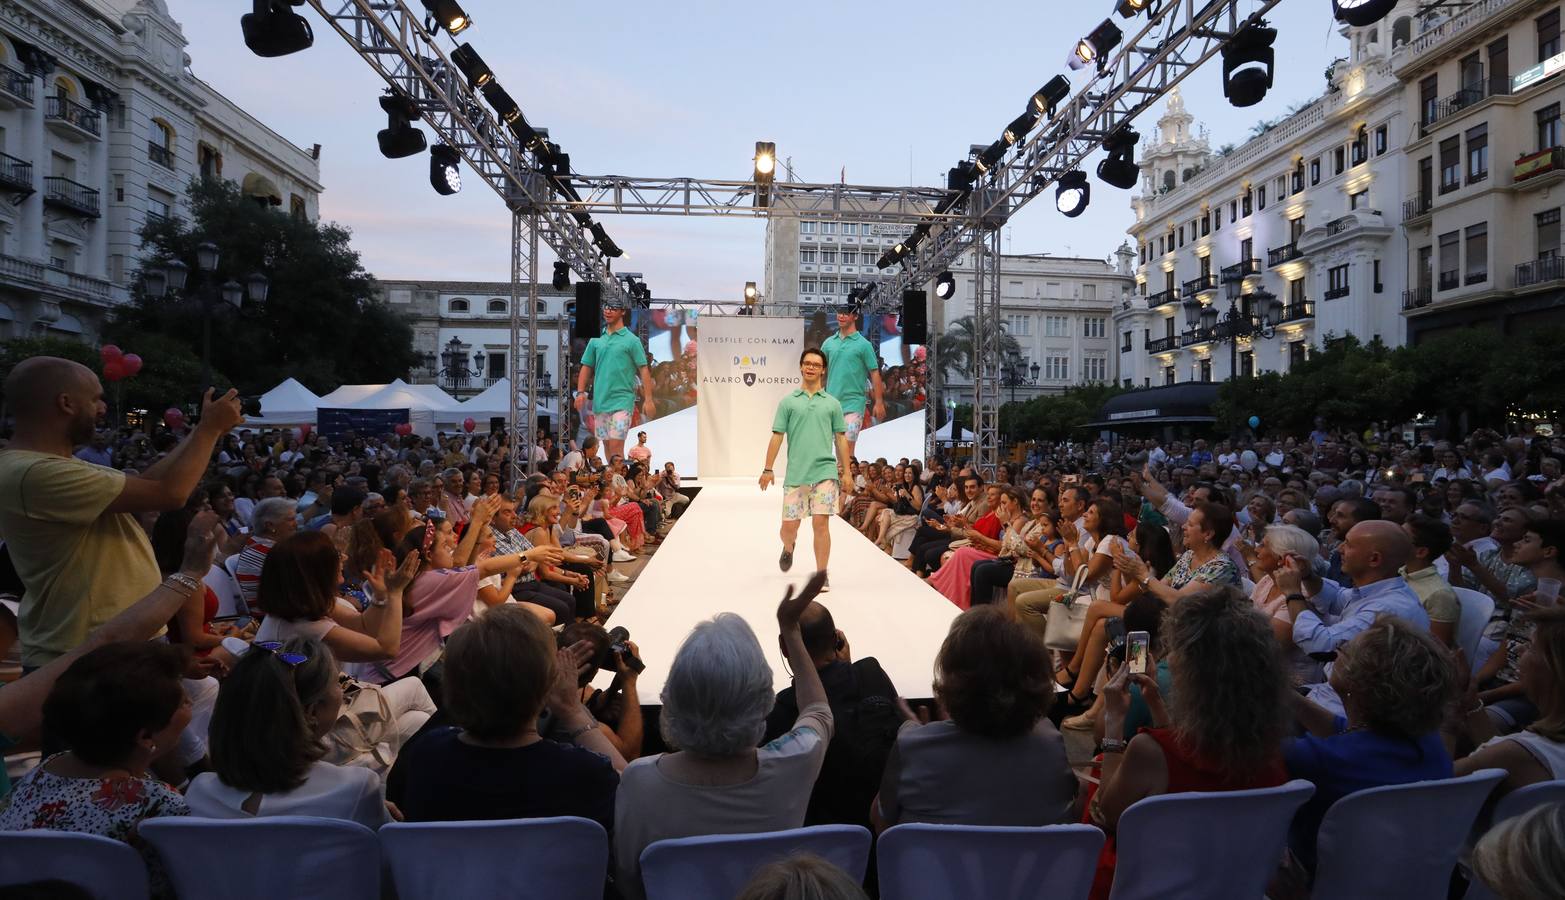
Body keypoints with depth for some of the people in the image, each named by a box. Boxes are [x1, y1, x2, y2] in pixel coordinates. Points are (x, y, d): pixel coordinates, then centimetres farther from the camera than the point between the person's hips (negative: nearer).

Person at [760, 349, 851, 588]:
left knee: (820, 523, -7)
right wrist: (768, 469, 2)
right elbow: (777, 436, 6)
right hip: (795, 474, 0)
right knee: (789, 525, 5)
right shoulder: (788, 402, 7)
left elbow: (841, 439, 10)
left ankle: (821, 575, 4)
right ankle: (788, 549, 40)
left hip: (825, 472, 0)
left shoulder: (832, 403, 9)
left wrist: (846, 472, 5)